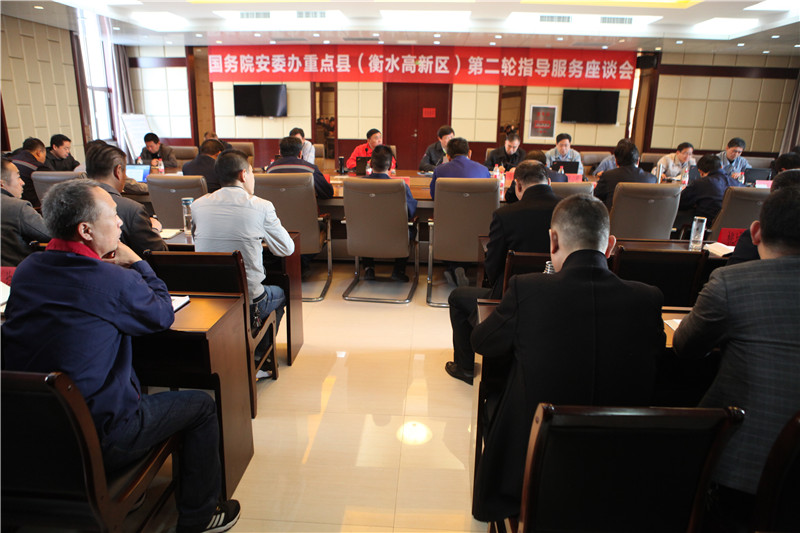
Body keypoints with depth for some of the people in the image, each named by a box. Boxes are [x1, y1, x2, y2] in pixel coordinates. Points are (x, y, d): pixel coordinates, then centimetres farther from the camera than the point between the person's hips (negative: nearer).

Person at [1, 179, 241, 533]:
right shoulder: (115, 281, -23)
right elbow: (163, 314, -4)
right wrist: (137, 263, 4)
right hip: (98, 442, -8)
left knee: (142, 385, 31)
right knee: (201, 406, 10)